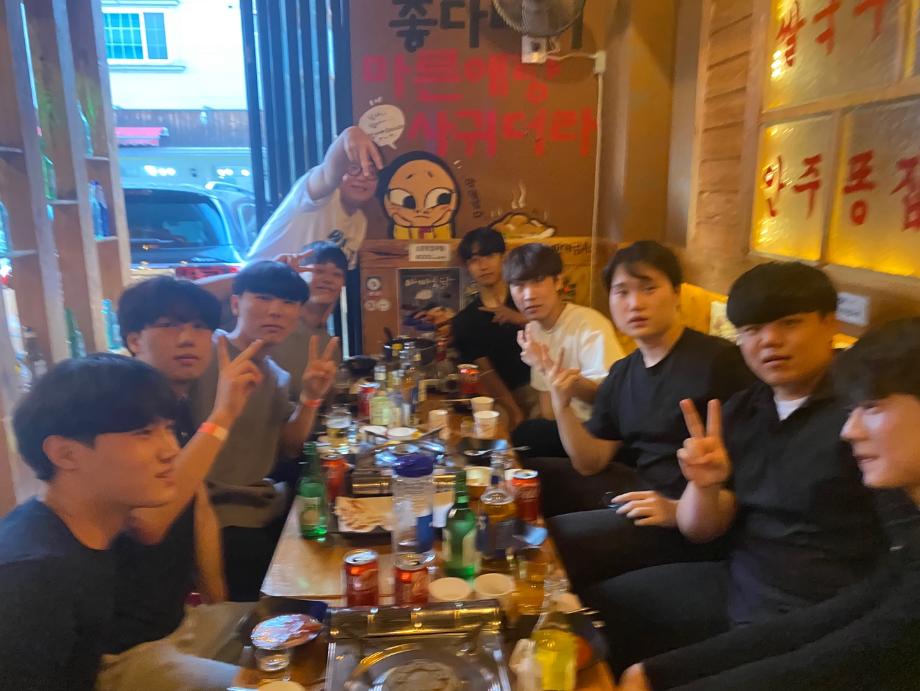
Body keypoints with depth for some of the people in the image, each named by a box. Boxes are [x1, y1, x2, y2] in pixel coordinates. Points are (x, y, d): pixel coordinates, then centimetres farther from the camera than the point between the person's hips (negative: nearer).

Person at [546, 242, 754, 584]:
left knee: (548, 541, -24)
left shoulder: (719, 360, -15)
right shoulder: (622, 374, 10)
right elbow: (591, 464, 7)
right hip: (639, 489, 8)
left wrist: (683, 510, -25)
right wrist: (562, 405, -8)